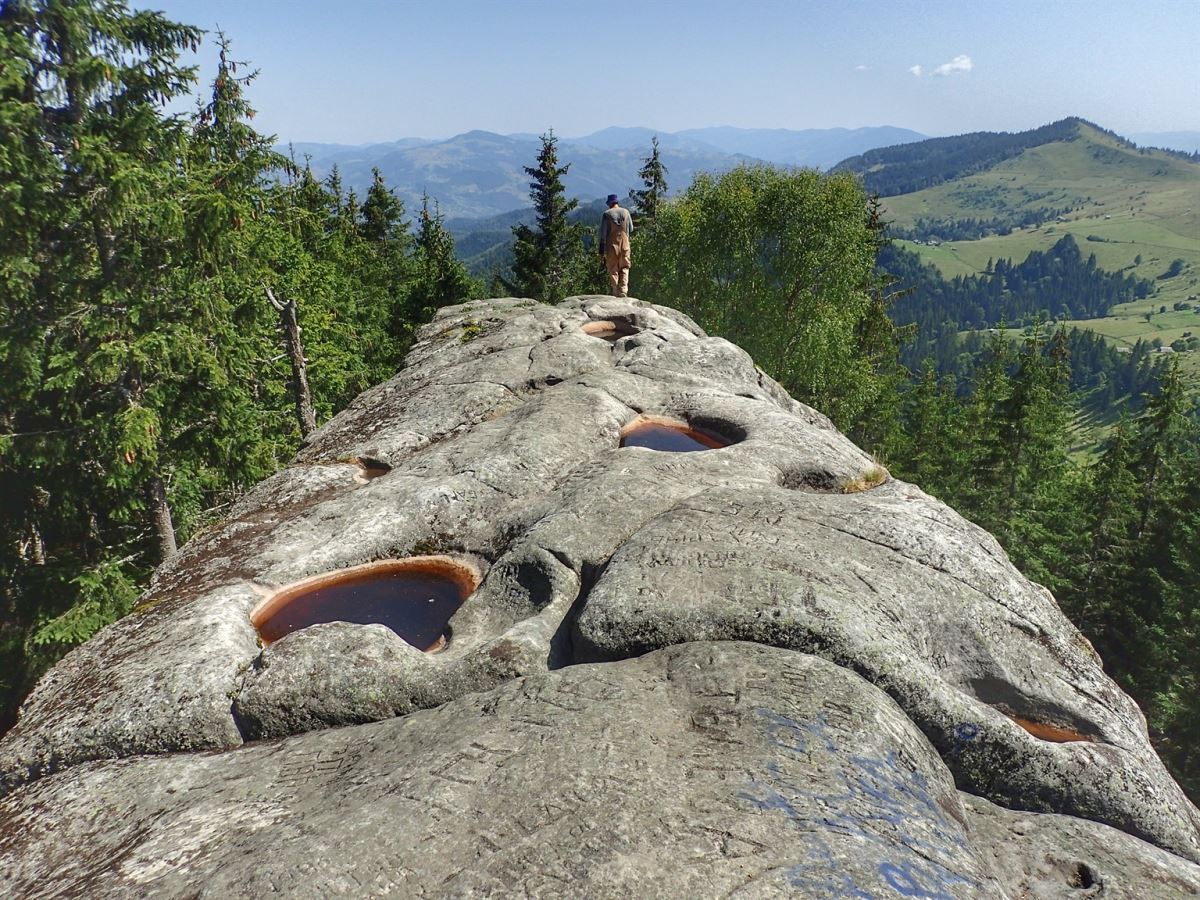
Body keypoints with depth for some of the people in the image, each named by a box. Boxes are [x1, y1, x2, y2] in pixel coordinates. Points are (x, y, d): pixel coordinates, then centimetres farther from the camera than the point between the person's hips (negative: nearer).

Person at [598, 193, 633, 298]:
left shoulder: (607, 214, -5)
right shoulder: (626, 212, 4)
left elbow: (603, 233, -6)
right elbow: (631, 229, 11)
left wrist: (601, 250, -2)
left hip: (611, 246, -2)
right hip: (624, 245, 2)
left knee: (613, 270, 6)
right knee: (624, 269, 9)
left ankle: (616, 294, 4)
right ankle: (623, 292, -5)